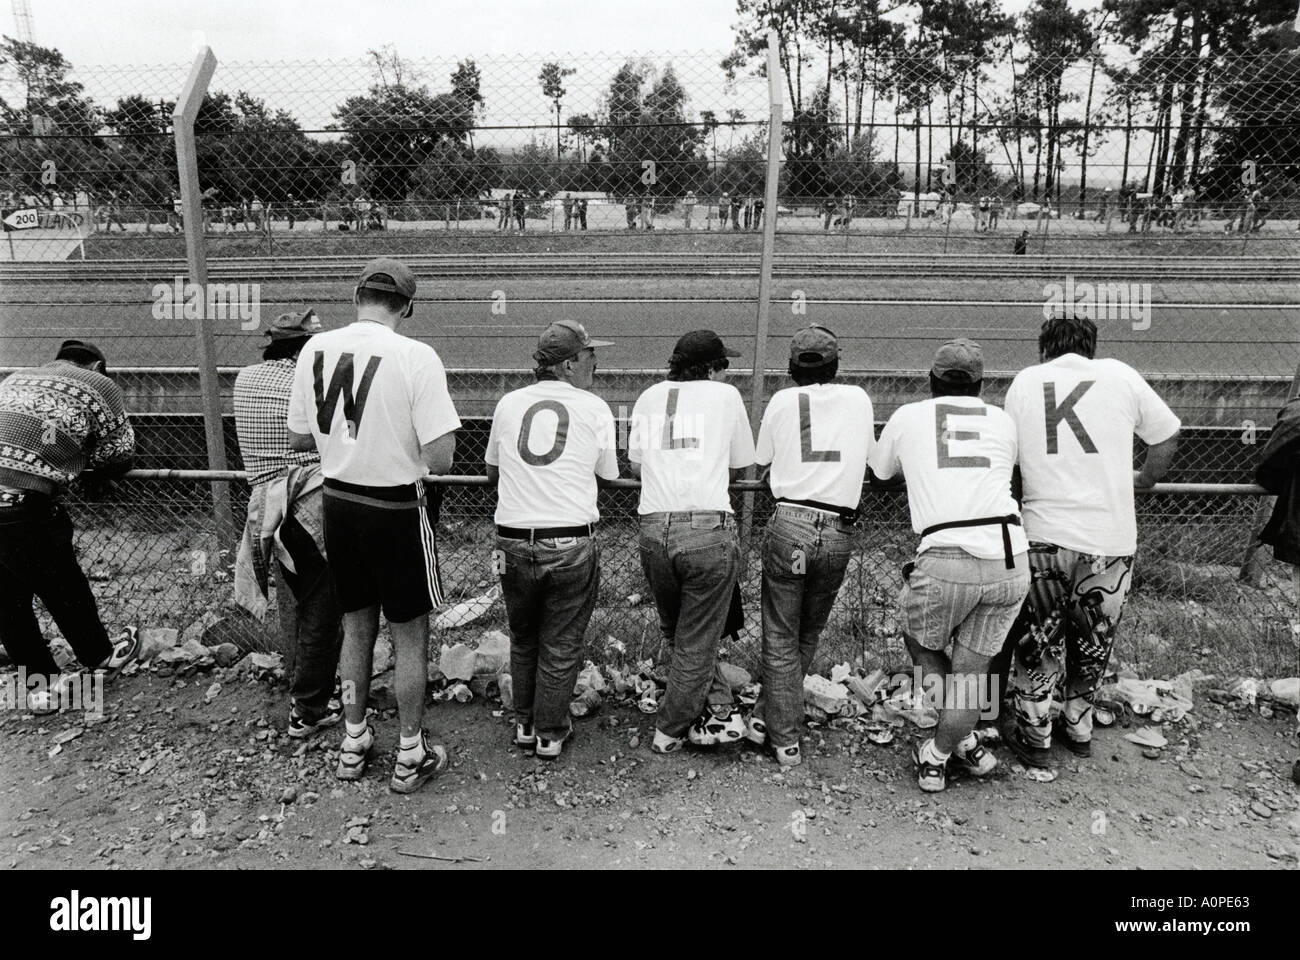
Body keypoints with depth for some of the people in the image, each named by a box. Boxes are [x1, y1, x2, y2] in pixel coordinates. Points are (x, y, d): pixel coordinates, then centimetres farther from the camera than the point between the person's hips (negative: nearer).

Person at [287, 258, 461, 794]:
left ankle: (354, 743, 37)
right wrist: (405, 438, 0)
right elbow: (440, 460, -21)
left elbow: (298, 440, 6)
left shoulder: (315, 349, -3)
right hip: (397, 511, -5)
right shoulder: (416, 357, -19)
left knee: (357, 627, 22)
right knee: (410, 635, 12)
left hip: (338, 503, 5)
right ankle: (411, 757, 26)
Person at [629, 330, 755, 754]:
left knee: (676, 634, 23)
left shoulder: (649, 397, 15)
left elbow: (635, 467, 16)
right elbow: (741, 465, 15)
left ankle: (718, 709, 21)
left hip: (653, 530, 3)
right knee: (697, 641, 12)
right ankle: (669, 731, 22)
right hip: (708, 529, -3)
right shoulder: (725, 395, 8)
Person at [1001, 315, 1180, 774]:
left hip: (1043, 533, 0)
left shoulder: (1025, 381, 6)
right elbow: (1166, 436, 15)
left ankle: (1033, 736, 23)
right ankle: (1079, 728, 33)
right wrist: (1146, 479, 33)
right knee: (1093, 641, 19)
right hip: (1110, 538, 1)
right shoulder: (1119, 375, 5)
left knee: (1038, 641, 14)